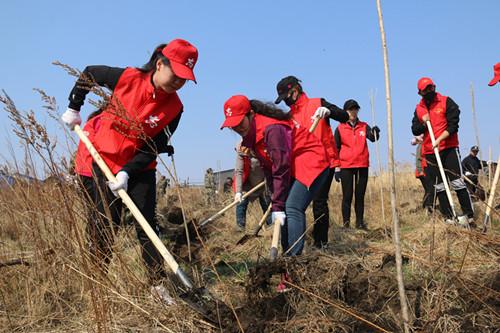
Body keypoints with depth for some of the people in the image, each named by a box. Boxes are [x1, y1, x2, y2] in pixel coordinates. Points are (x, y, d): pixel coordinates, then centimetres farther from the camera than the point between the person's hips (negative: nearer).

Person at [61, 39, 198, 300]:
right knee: (106, 225, 3)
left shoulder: (174, 107, -13)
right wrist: (73, 108, 6)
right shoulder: (127, 78, -16)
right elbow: (89, 74, 3)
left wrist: (127, 172, -22)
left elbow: (153, 148, -13)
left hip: (140, 169, 1)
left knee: (147, 226, 1)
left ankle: (157, 284, 8)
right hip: (105, 161, -1)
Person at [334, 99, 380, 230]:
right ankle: (346, 223, 3)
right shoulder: (340, 128, 3)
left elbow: (372, 138, -10)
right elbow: (336, 149, 4)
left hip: (362, 166, 2)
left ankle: (360, 222, 15)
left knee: (360, 195, 8)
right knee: (347, 196, 0)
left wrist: (375, 132, -33)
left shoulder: (364, 126, 8)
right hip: (346, 166, -2)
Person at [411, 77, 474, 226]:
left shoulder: (446, 102, -1)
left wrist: (440, 139, -17)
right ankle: (448, 217, 11)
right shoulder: (419, 109, 11)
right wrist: (423, 123, -9)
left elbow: (453, 125, -8)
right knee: (439, 186, 5)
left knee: (457, 182, -9)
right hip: (430, 152, 4)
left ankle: (469, 215, -4)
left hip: (449, 148, -4)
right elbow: (415, 130, 10)